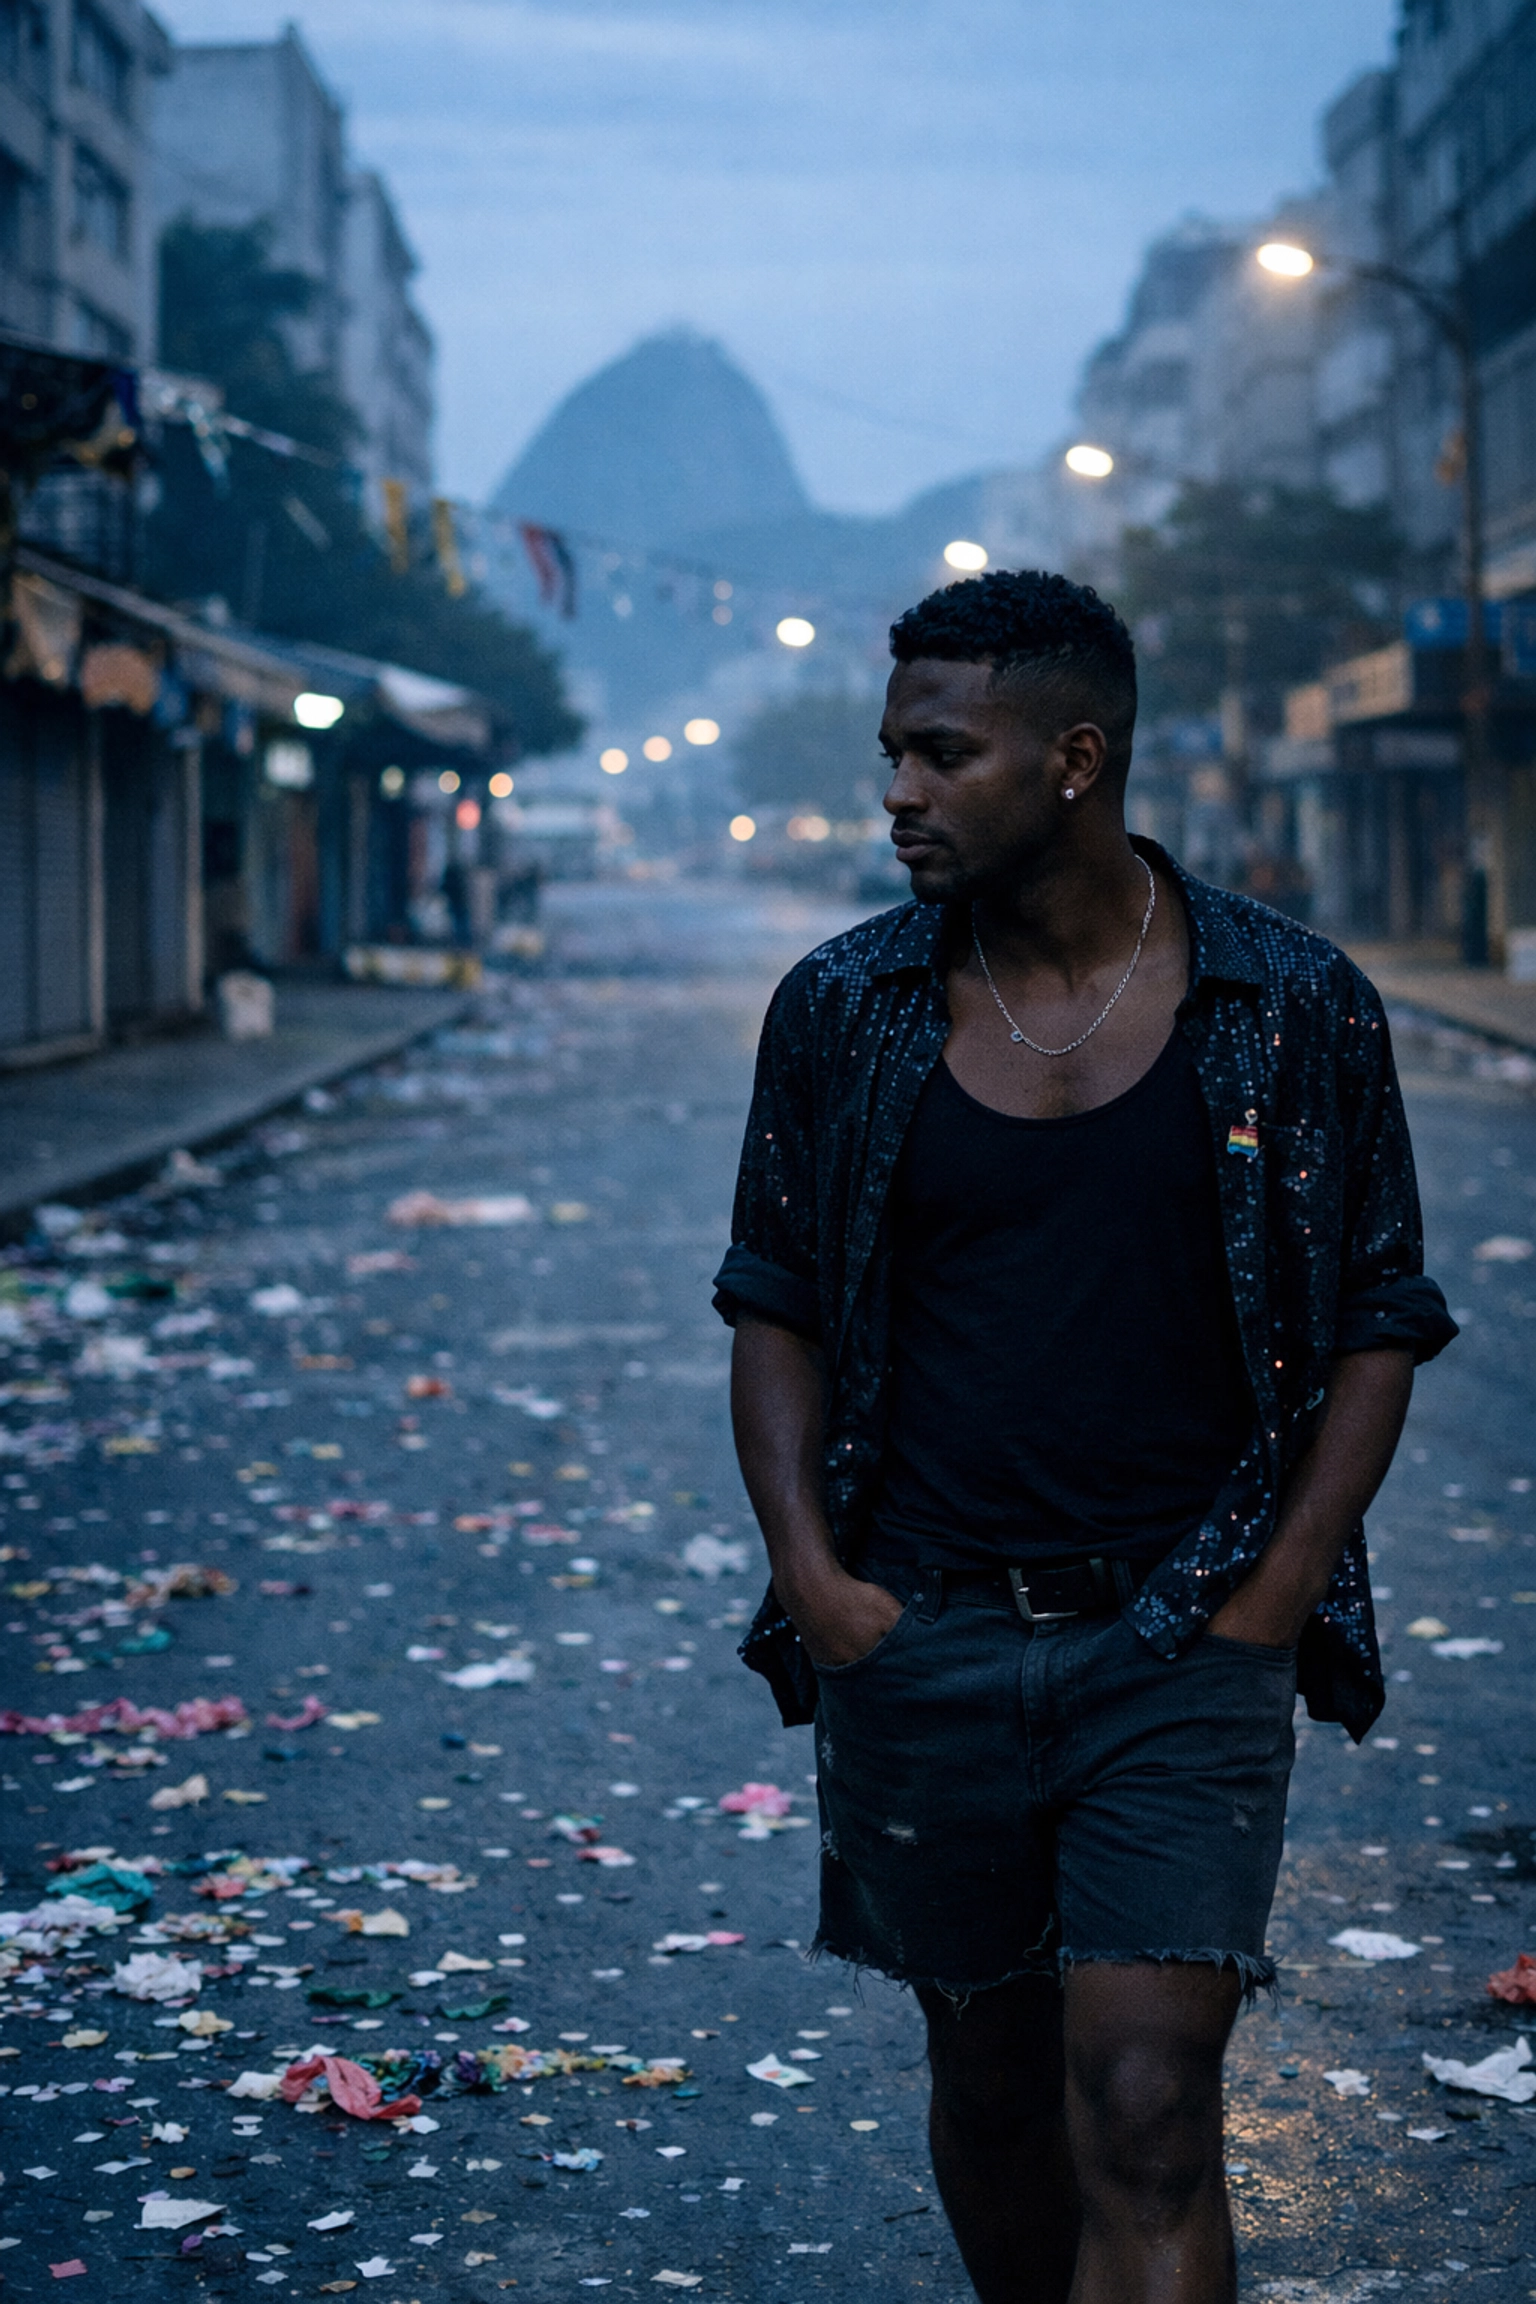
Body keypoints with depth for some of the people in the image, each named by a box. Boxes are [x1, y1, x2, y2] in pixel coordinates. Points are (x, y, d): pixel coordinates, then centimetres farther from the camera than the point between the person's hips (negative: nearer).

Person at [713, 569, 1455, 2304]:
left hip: (1184, 1655, -2)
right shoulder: (839, 1011, 2)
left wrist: (1269, 1601, -6)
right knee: (993, 2082, 15)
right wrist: (806, 1565, -4)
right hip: (920, 1643, 2)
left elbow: (1380, 1324, 3)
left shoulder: (1295, 1013, -2)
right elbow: (775, 1308, 9)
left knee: (1146, 2114, -10)